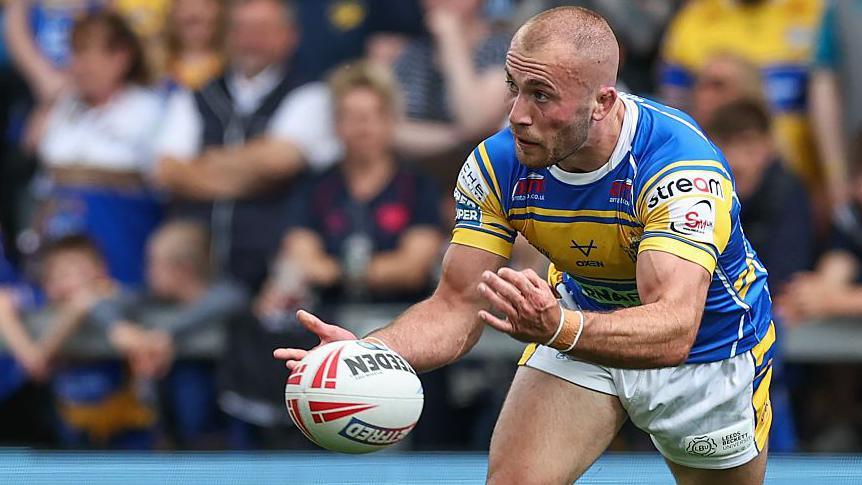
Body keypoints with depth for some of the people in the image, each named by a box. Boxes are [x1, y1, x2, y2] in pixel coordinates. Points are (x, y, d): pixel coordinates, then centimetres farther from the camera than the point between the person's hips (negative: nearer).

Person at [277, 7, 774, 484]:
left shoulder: (682, 165, -36)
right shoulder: (497, 164, -21)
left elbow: (673, 330, -47)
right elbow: (458, 306, -18)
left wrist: (559, 328, -66)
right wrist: (365, 352, -39)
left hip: (711, 348, -2)